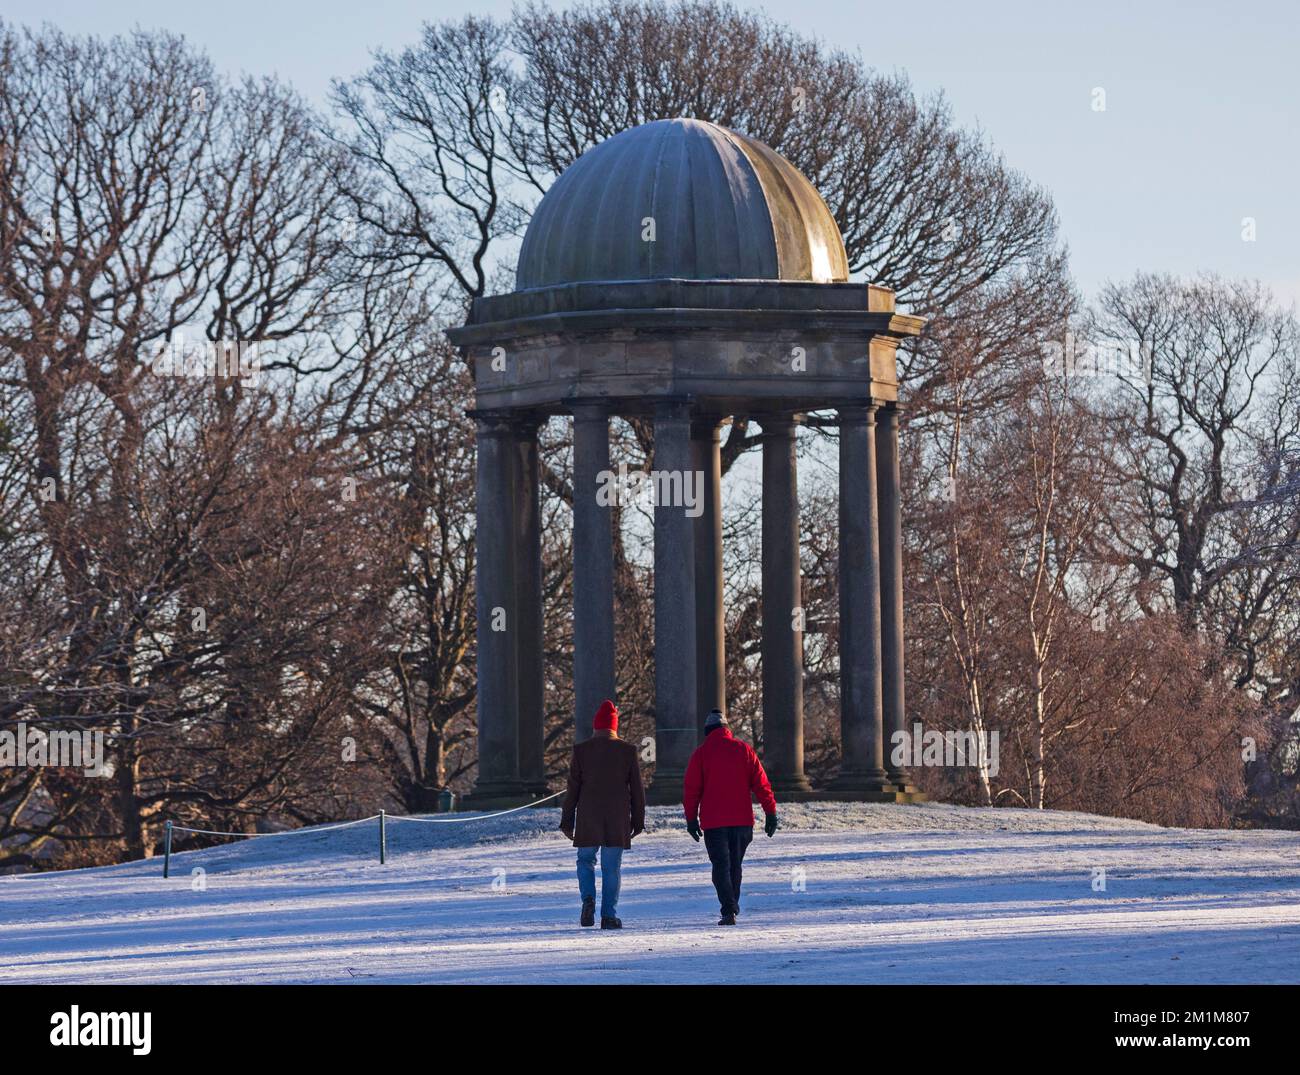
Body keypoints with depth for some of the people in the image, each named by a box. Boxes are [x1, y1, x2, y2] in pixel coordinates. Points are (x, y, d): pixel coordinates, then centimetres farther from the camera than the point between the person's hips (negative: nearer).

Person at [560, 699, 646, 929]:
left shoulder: (581, 750, -1)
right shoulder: (628, 750, 1)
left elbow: (572, 788, 0)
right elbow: (637, 789, 3)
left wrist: (567, 821, 5)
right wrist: (638, 821, 10)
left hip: (588, 818, 0)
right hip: (618, 820, 0)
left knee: (585, 860, 15)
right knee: (612, 867, 5)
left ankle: (588, 899, -9)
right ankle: (609, 915, 2)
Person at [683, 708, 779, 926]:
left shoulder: (701, 753, -1)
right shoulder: (744, 749, 5)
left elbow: (691, 789, -1)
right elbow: (761, 783, 3)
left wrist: (691, 818, 7)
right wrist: (771, 813, 5)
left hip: (713, 821, -2)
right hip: (742, 819, 2)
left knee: (721, 866, -2)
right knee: (735, 865, 16)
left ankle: (729, 910, -16)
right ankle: (733, 907, 21)